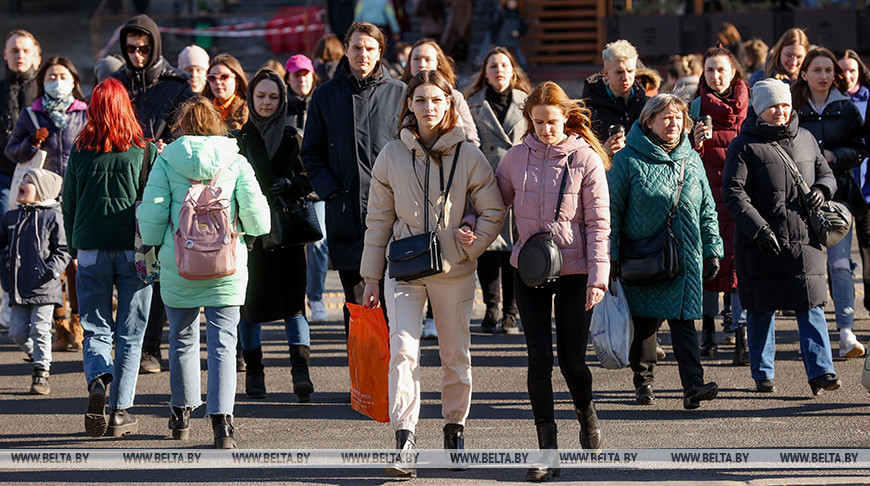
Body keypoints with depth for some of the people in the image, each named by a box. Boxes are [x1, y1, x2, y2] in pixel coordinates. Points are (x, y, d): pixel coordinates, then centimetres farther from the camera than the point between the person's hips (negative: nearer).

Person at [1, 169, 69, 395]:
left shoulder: (53, 217, -4)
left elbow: (63, 250, -4)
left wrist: (51, 271, -18)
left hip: (44, 288, -5)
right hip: (19, 289, 5)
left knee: (39, 329, -5)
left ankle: (41, 375, 2)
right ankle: (39, 356, 28)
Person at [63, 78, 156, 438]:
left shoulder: (80, 151, 1)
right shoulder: (145, 151, -3)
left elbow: (68, 203, 9)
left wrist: (75, 249, 20)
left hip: (91, 249, 1)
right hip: (134, 247, -1)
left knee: (95, 328, 8)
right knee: (130, 333, 7)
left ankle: (97, 381, -21)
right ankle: (120, 410, 5)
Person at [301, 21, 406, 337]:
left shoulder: (399, 93, 7)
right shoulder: (326, 95, 11)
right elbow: (312, 154, 13)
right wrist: (331, 190, -2)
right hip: (346, 211, 1)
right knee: (356, 301, 3)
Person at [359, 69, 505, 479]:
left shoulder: (468, 156, -1)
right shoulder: (392, 156, 2)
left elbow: (493, 211, 5)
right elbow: (379, 219, 7)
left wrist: (469, 248, -8)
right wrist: (371, 278, 6)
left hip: (453, 272, 0)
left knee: (456, 354, 10)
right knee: (403, 349, -15)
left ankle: (455, 425, 31)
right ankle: (404, 441, -19)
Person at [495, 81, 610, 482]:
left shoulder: (586, 159, -5)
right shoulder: (515, 159, 2)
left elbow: (598, 223, -5)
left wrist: (598, 276, -12)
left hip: (574, 272, -2)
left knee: (572, 360, 1)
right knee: (540, 358, -5)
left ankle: (586, 414, 34)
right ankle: (547, 447, 2)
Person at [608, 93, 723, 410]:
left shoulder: (691, 160, 11)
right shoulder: (629, 160, -3)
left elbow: (707, 210, 17)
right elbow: (613, 209, -2)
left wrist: (712, 250, 11)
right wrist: (611, 255, -6)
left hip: (685, 257, 2)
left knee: (683, 319, -6)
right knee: (643, 321, 5)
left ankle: (693, 385, -15)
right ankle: (643, 381, 22)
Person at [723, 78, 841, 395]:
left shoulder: (805, 139, 14)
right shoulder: (745, 146, -3)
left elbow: (826, 173, 24)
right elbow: (733, 192, -10)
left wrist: (821, 190, -1)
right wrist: (758, 228, -21)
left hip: (804, 239, 3)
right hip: (761, 244, -3)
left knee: (811, 306, -4)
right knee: (762, 309, 5)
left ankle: (820, 371, -7)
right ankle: (763, 374, 16)